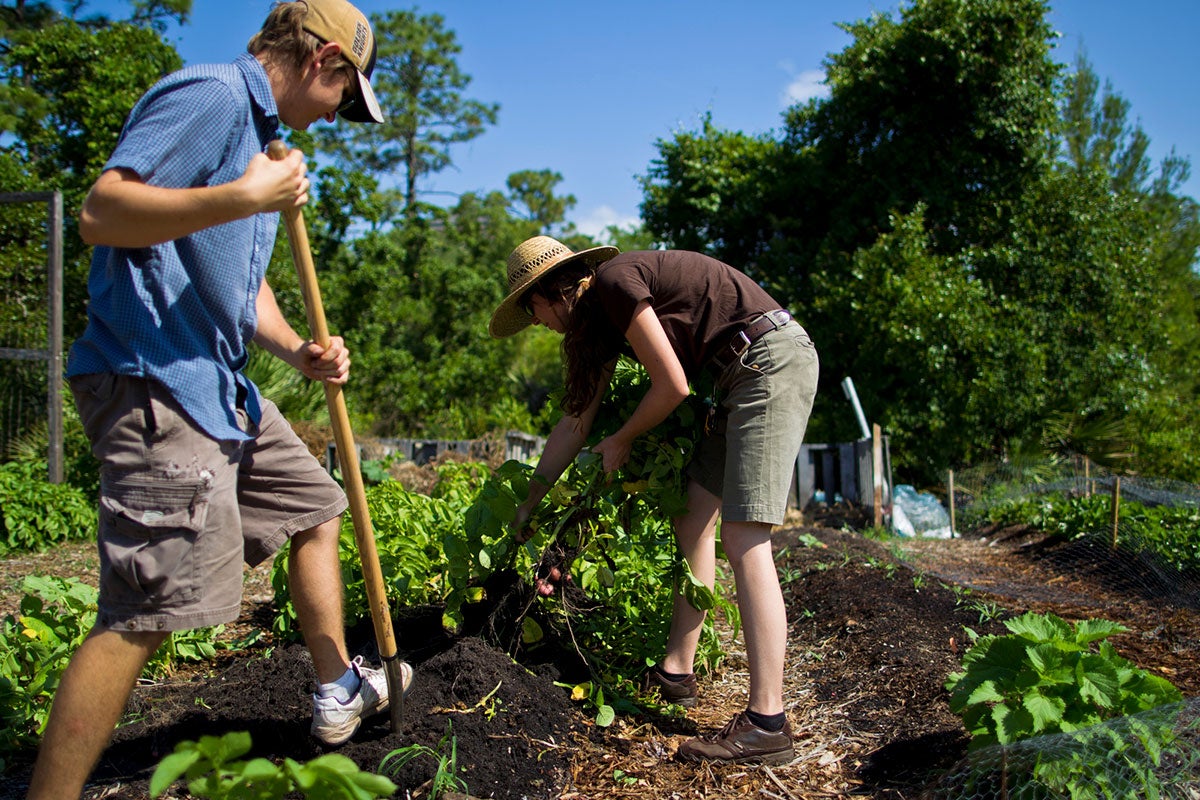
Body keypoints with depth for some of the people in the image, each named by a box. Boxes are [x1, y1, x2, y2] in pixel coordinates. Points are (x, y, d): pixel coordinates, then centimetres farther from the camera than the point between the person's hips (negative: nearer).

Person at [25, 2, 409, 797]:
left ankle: (338, 691, 33)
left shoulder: (257, 129, 21)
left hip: (218, 384, 11)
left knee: (316, 506, 18)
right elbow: (101, 212, -22)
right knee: (143, 613, -12)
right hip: (154, 383, -11)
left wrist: (298, 350, 10)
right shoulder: (210, 95, -10)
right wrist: (243, 198, -27)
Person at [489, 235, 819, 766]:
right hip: (745, 377, 10)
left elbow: (672, 386, -14)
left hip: (775, 358, -10)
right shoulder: (595, 321, 16)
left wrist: (620, 443, 3)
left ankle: (767, 724, -13)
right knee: (694, 520, 10)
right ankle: (676, 673, 19)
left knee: (743, 539, -15)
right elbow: (575, 421, 21)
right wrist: (530, 503, 27)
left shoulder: (613, 279, -12)